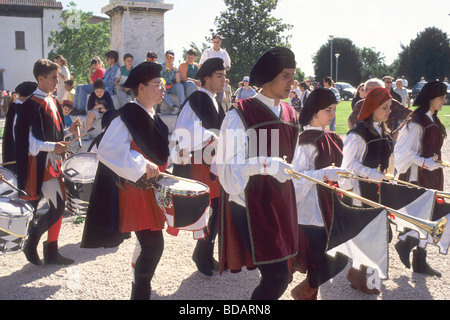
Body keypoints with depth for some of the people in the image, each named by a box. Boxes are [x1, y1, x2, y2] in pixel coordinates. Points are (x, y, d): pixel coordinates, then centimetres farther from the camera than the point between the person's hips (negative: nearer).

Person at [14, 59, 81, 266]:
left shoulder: (52, 102, 14)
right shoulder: (33, 105, -13)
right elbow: (29, 140, -19)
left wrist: (69, 131, 3)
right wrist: (51, 147, -30)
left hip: (54, 162, 9)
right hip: (41, 163, -9)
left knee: (57, 207, 11)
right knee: (57, 208, -11)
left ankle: (52, 251, 21)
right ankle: (31, 244, 9)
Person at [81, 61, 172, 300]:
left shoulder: (153, 117, 12)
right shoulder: (127, 116, -16)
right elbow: (107, 151, -25)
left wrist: (167, 160, 9)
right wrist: (142, 166, -25)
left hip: (150, 189, 9)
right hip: (134, 190, -9)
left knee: (149, 244, 17)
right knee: (153, 245, -11)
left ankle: (139, 284, 34)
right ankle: (140, 293, 3)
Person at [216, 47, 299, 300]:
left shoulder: (289, 114, 11)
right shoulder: (241, 115, -12)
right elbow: (227, 165, -20)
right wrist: (266, 164, -31)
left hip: (281, 203, 7)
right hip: (251, 205, -7)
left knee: (279, 274, 13)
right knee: (277, 275, -12)